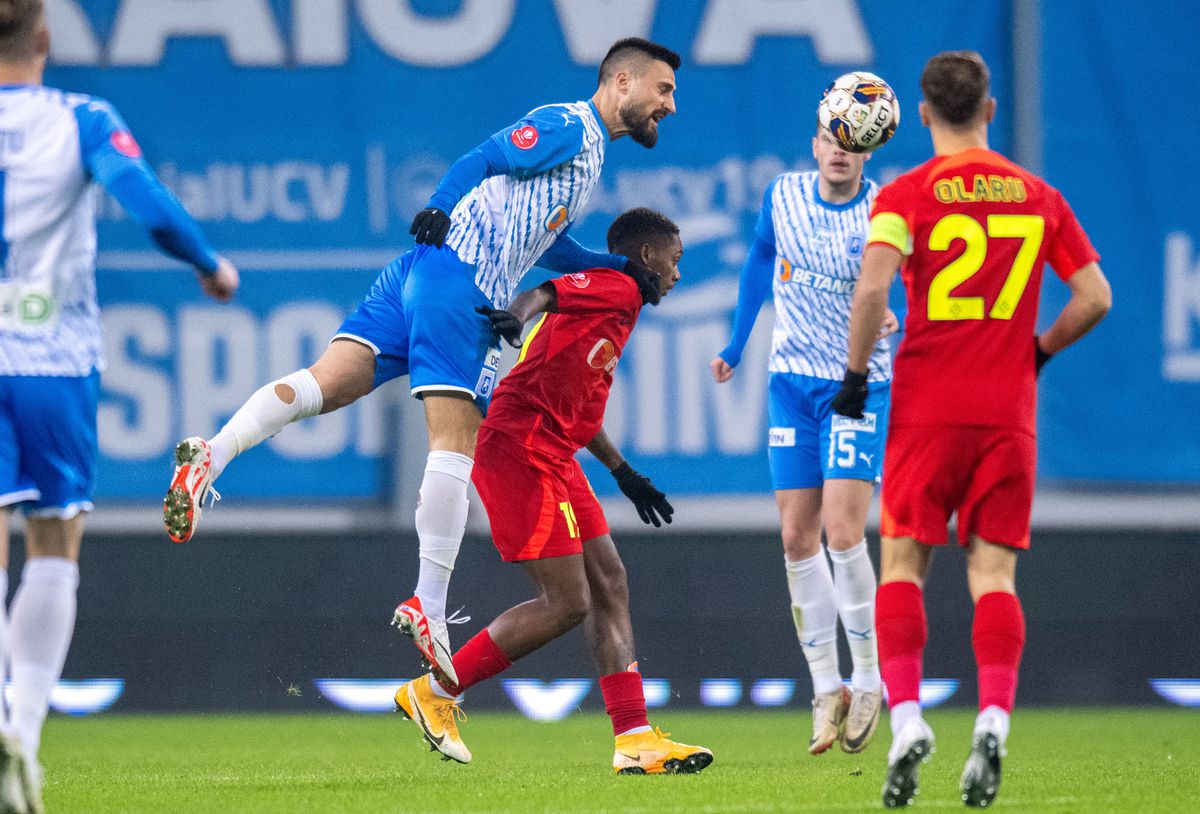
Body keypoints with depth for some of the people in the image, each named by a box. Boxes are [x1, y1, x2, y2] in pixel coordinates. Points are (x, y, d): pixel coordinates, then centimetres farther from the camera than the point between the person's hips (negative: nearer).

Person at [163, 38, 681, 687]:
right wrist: (438, 210, -17)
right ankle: (429, 606, -10)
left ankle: (211, 456, -29)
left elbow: (547, 245, 38)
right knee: (455, 444, -9)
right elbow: (484, 160, -9)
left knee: (328, 382, -10)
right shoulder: (569, 127, 0)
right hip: (459, 275, -9)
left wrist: (618, 268, 30)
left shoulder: (587, 151, 30)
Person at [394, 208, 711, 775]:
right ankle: (434, 692, 1)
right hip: (520, 451, -11)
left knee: (609, 585, 6)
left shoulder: (618, 306, 25)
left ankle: (635, 739, 5)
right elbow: (546, 293, -25)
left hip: (554, 460, 11)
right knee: (567, 603, -10)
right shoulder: (615, 287, -5)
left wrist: (623, 472, 39)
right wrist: (517, 315, -47)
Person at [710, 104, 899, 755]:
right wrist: (736, 344, 21)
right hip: (792, 382, 4)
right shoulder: (783, 196, 0)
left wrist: (895, 322, -32)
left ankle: (868, 681, 0)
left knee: (842, 533, -15)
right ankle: (826, 689, 6)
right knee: (798, 537, -1)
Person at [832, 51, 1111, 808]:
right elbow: (1095, 298, 7)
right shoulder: (1039, 196, 7)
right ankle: (993, 724, -14)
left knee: (903, 565, 5)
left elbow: (873, 287, -17)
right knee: (995, 571, 3)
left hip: (927, 406, -2)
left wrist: (855, 374, -6)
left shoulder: (905, 195, -3)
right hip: (1009, 409, 2)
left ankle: (906, 719, -11)